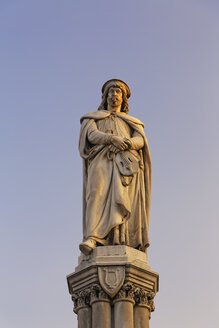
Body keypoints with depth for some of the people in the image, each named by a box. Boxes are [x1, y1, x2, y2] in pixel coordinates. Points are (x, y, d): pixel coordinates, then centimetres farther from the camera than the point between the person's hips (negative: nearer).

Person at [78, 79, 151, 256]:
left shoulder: (132, 122, 32)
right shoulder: (94, 118, 29)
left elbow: (140, 140, 10)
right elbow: (92, 135, 5)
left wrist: (127, 143, -14)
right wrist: (113, 138, -16)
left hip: (126, 162, 2)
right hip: (102, 159, -1)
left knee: (122, 199, -20)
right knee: (98, 194, -27)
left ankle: (120, 243, -33)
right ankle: (92, 238, -41)